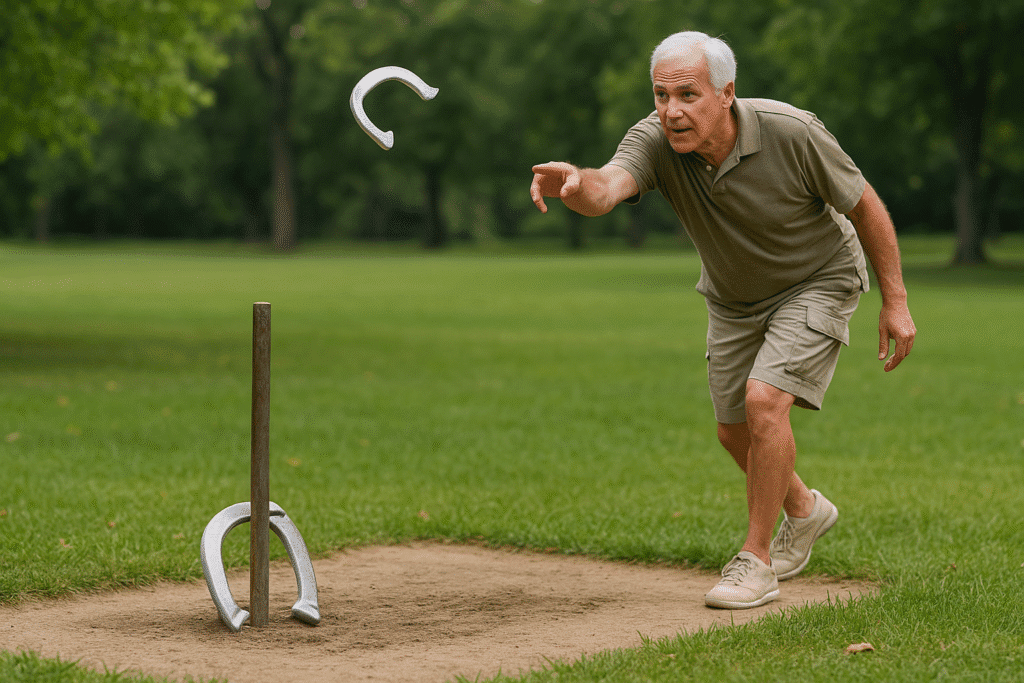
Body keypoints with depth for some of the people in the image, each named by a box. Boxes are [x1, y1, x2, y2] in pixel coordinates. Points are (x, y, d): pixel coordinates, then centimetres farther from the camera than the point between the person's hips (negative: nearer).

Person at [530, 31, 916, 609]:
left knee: (765, 400, -23)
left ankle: (755, 561, -8)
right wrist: (574, 182, -72)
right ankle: (803, 510, 42)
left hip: (817, 280, -5)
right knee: (736, 431, 11)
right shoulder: (654, 141, -26)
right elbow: (606, 189, -47)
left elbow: (865, 204, -18)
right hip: (733, 297, 5)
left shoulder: (792, 133, -33)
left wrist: (896, 301, -14)